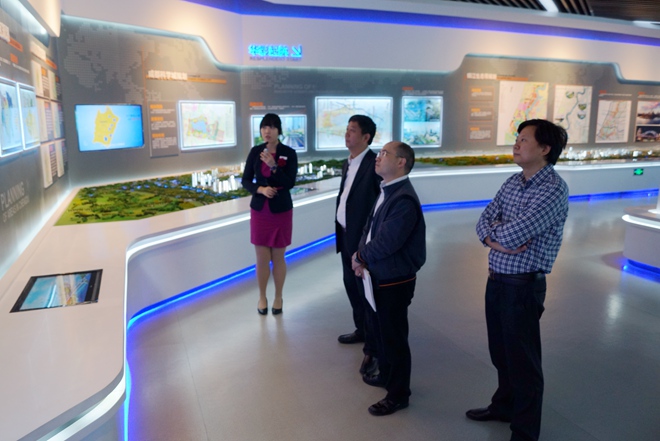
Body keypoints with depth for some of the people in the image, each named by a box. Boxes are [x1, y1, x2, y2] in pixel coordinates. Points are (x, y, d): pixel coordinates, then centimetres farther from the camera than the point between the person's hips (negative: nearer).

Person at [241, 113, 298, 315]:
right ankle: (262, 297, 27)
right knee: (262, 259, 9)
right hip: (259, 210, 2)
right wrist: (260, 189, -17)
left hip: (281, 211, -2)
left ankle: (278, 298, 27)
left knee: (278, 258, 9)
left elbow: (290, 183, -15)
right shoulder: (255, 151, -1)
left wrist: (273, 166, -27)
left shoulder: (289, 153, -8)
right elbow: (245, 181, 2)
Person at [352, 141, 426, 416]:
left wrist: (360, 257, -10)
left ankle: (398, 394, 25)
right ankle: (386, 375, 46)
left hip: (394, 282, -9)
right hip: (379, 276, 9)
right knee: (381, 330, 24)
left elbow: (385, 243, -28)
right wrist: (361, 257, -6)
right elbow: (369, 228, 11)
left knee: (394, 337, 7)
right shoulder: (386, 192, 6)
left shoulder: (404, 199, -25)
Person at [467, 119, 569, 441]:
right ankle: (504, 406, 45)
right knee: (500, 353, 23)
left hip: (522, 286, -8)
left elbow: (511, 234, -26)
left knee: (523, 360, 8)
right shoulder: (512, 182, 8)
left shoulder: (553, 189, -19)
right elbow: (483, 221, 6)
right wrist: (495, 241, -15)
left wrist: (495, 231, -5)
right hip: (496, 280, 8)